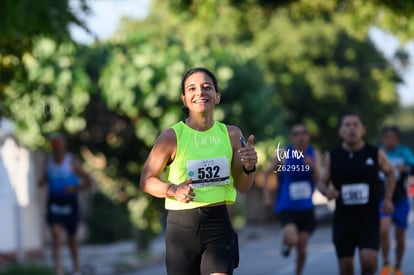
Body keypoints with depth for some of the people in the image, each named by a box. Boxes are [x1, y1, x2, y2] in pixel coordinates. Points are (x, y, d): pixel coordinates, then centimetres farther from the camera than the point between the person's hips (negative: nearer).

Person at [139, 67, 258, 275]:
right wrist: (173, 190, -18)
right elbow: (146, 181, 0)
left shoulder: (231, 134, 4)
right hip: (182, 226, -1)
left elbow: (242, 187, 12)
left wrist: (248, 168, -9)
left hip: (219, 224, 1)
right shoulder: (172, 137, -6)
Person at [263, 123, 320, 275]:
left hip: (306, 208, 3)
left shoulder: (314, 153, 0)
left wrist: (313, 167, -28)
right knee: (292, 240, -24)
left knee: (302, 249, 7)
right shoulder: (283, 154, -7)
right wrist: (266, 195, -2)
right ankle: (286, 242, 12)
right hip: (286, 207, -3)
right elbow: (267, 174, 4)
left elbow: (317, 179, -9)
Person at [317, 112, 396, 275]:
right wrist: (327, 191, -17)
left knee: (369, 260, -19)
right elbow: (321, 182, 6)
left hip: (369, 219, -1)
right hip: (343, 220, 1)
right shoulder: (332, 156, -1)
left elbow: (390, 173, 15)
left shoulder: (375, 154, -2)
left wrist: (388, 199, 2)